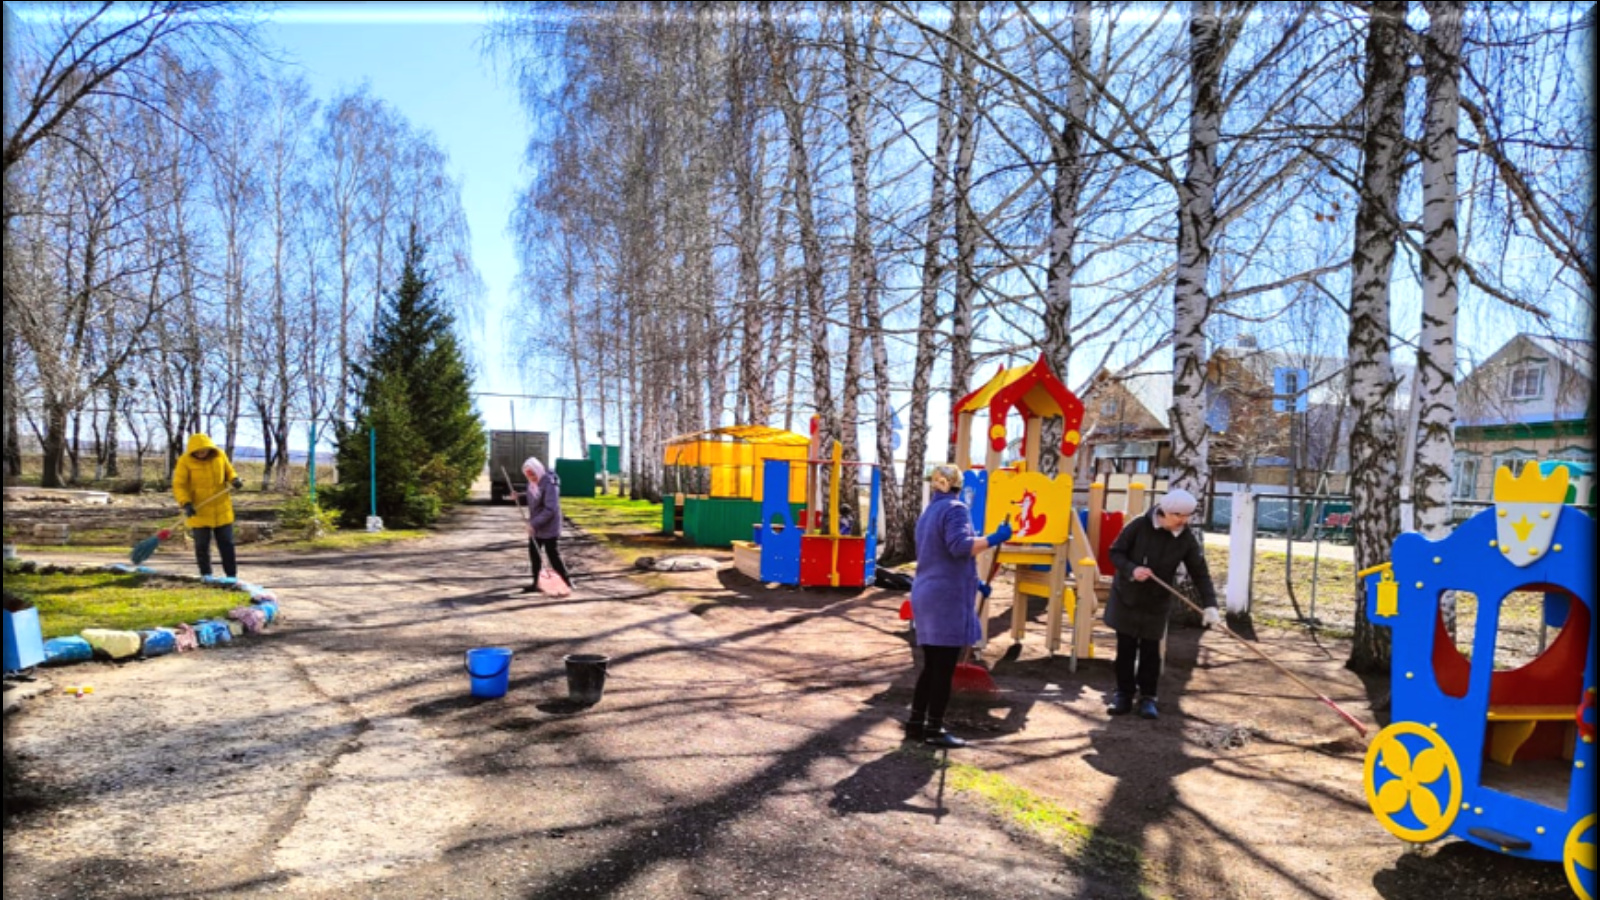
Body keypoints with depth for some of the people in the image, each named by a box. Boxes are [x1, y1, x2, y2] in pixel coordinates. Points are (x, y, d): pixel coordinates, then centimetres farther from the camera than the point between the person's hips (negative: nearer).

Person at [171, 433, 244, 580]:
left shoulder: (220, 455, -3)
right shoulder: (185, 461, -11)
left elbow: (229, 472, 11)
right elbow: (179, 486, -11)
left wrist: (235, 480, -11)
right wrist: (186, 504, -25)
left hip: (221, 510, 2)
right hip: (198, 511, -2)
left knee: (226, 544, 6)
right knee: (202, 546, 4)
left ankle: (232, 576, 13)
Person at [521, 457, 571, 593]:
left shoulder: (549, 484, -23)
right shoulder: (533, 483, 4)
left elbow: (550, 509, -28)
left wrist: (534, 524, -28)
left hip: (549, 528, -9)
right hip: (535, 527, 9)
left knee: (553, 556, -1)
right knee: (533, 554, 14)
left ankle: (567, 582, 13)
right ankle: (536, 583, 27)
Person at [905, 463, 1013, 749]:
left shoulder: (928, 513, 18)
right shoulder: (955, 509, -10)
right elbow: (960, 546, -26)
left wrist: (973, 582, 26)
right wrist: (994, 539, -17)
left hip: (927, 595, 9)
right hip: (947, 598, -9)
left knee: (932, 665, 16)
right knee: (944, 667, -1)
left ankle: (916, 722, 20)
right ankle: (934, 729, 5)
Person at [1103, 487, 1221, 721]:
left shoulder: (1187, 540, -10)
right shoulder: (1139, 525, -16)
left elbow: (1200, 574, -9)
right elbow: (1115, 552, -9)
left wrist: (1209, 605, -21)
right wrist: (1132, 570, -26)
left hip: (1156, 603, 1)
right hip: (1126, 596, -1)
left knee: (1150, 651, 6)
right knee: (1126, 648, 7)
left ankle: (1147, 697, 20)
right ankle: (1123, 694, 20)